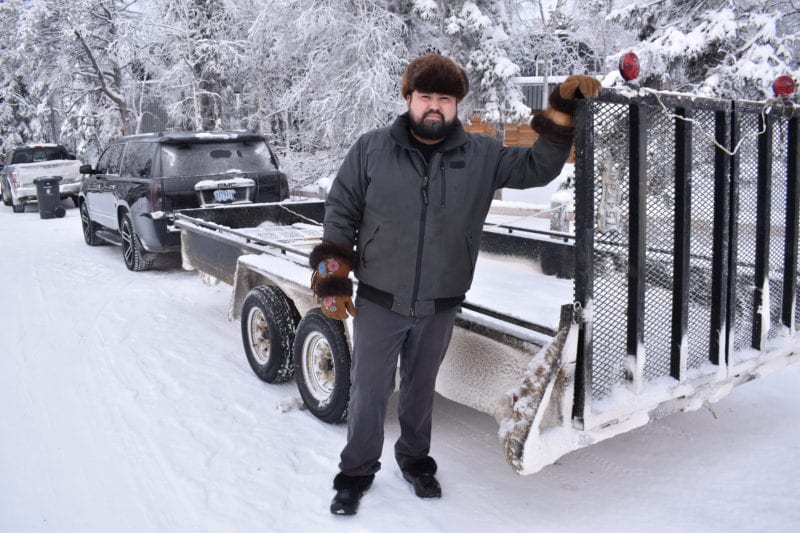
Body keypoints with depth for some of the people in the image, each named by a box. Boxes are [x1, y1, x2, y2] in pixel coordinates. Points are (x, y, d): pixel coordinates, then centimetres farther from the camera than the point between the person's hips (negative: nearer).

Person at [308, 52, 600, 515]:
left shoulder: (482, 155, -1)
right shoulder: (372, 149, -4)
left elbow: (538, 168, 1)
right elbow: (341, 213, 0)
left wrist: (564, 111, -9)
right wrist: (333, 279, -3)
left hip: (440, 308, 1)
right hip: (378, 302, -1)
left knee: (421, 388, 19)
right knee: (369, 390, 8)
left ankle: (415, 459, 42)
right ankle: (356, 473, 29)